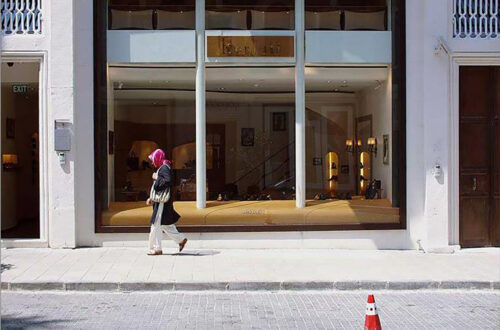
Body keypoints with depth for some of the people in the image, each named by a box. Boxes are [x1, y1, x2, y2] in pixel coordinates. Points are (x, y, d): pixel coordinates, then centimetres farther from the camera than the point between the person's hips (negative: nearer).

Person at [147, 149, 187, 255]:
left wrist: (157, 178, -16)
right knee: (166, 225, 16)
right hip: (160, 201, 10)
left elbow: (167, 182, -28)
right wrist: (152, 198, 17)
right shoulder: (161, 168, 16)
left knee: (156, 225, -4)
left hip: (163, 202, -10)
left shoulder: (164, 168, -14)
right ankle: (181, 239, 22)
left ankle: (156, 248, 1)